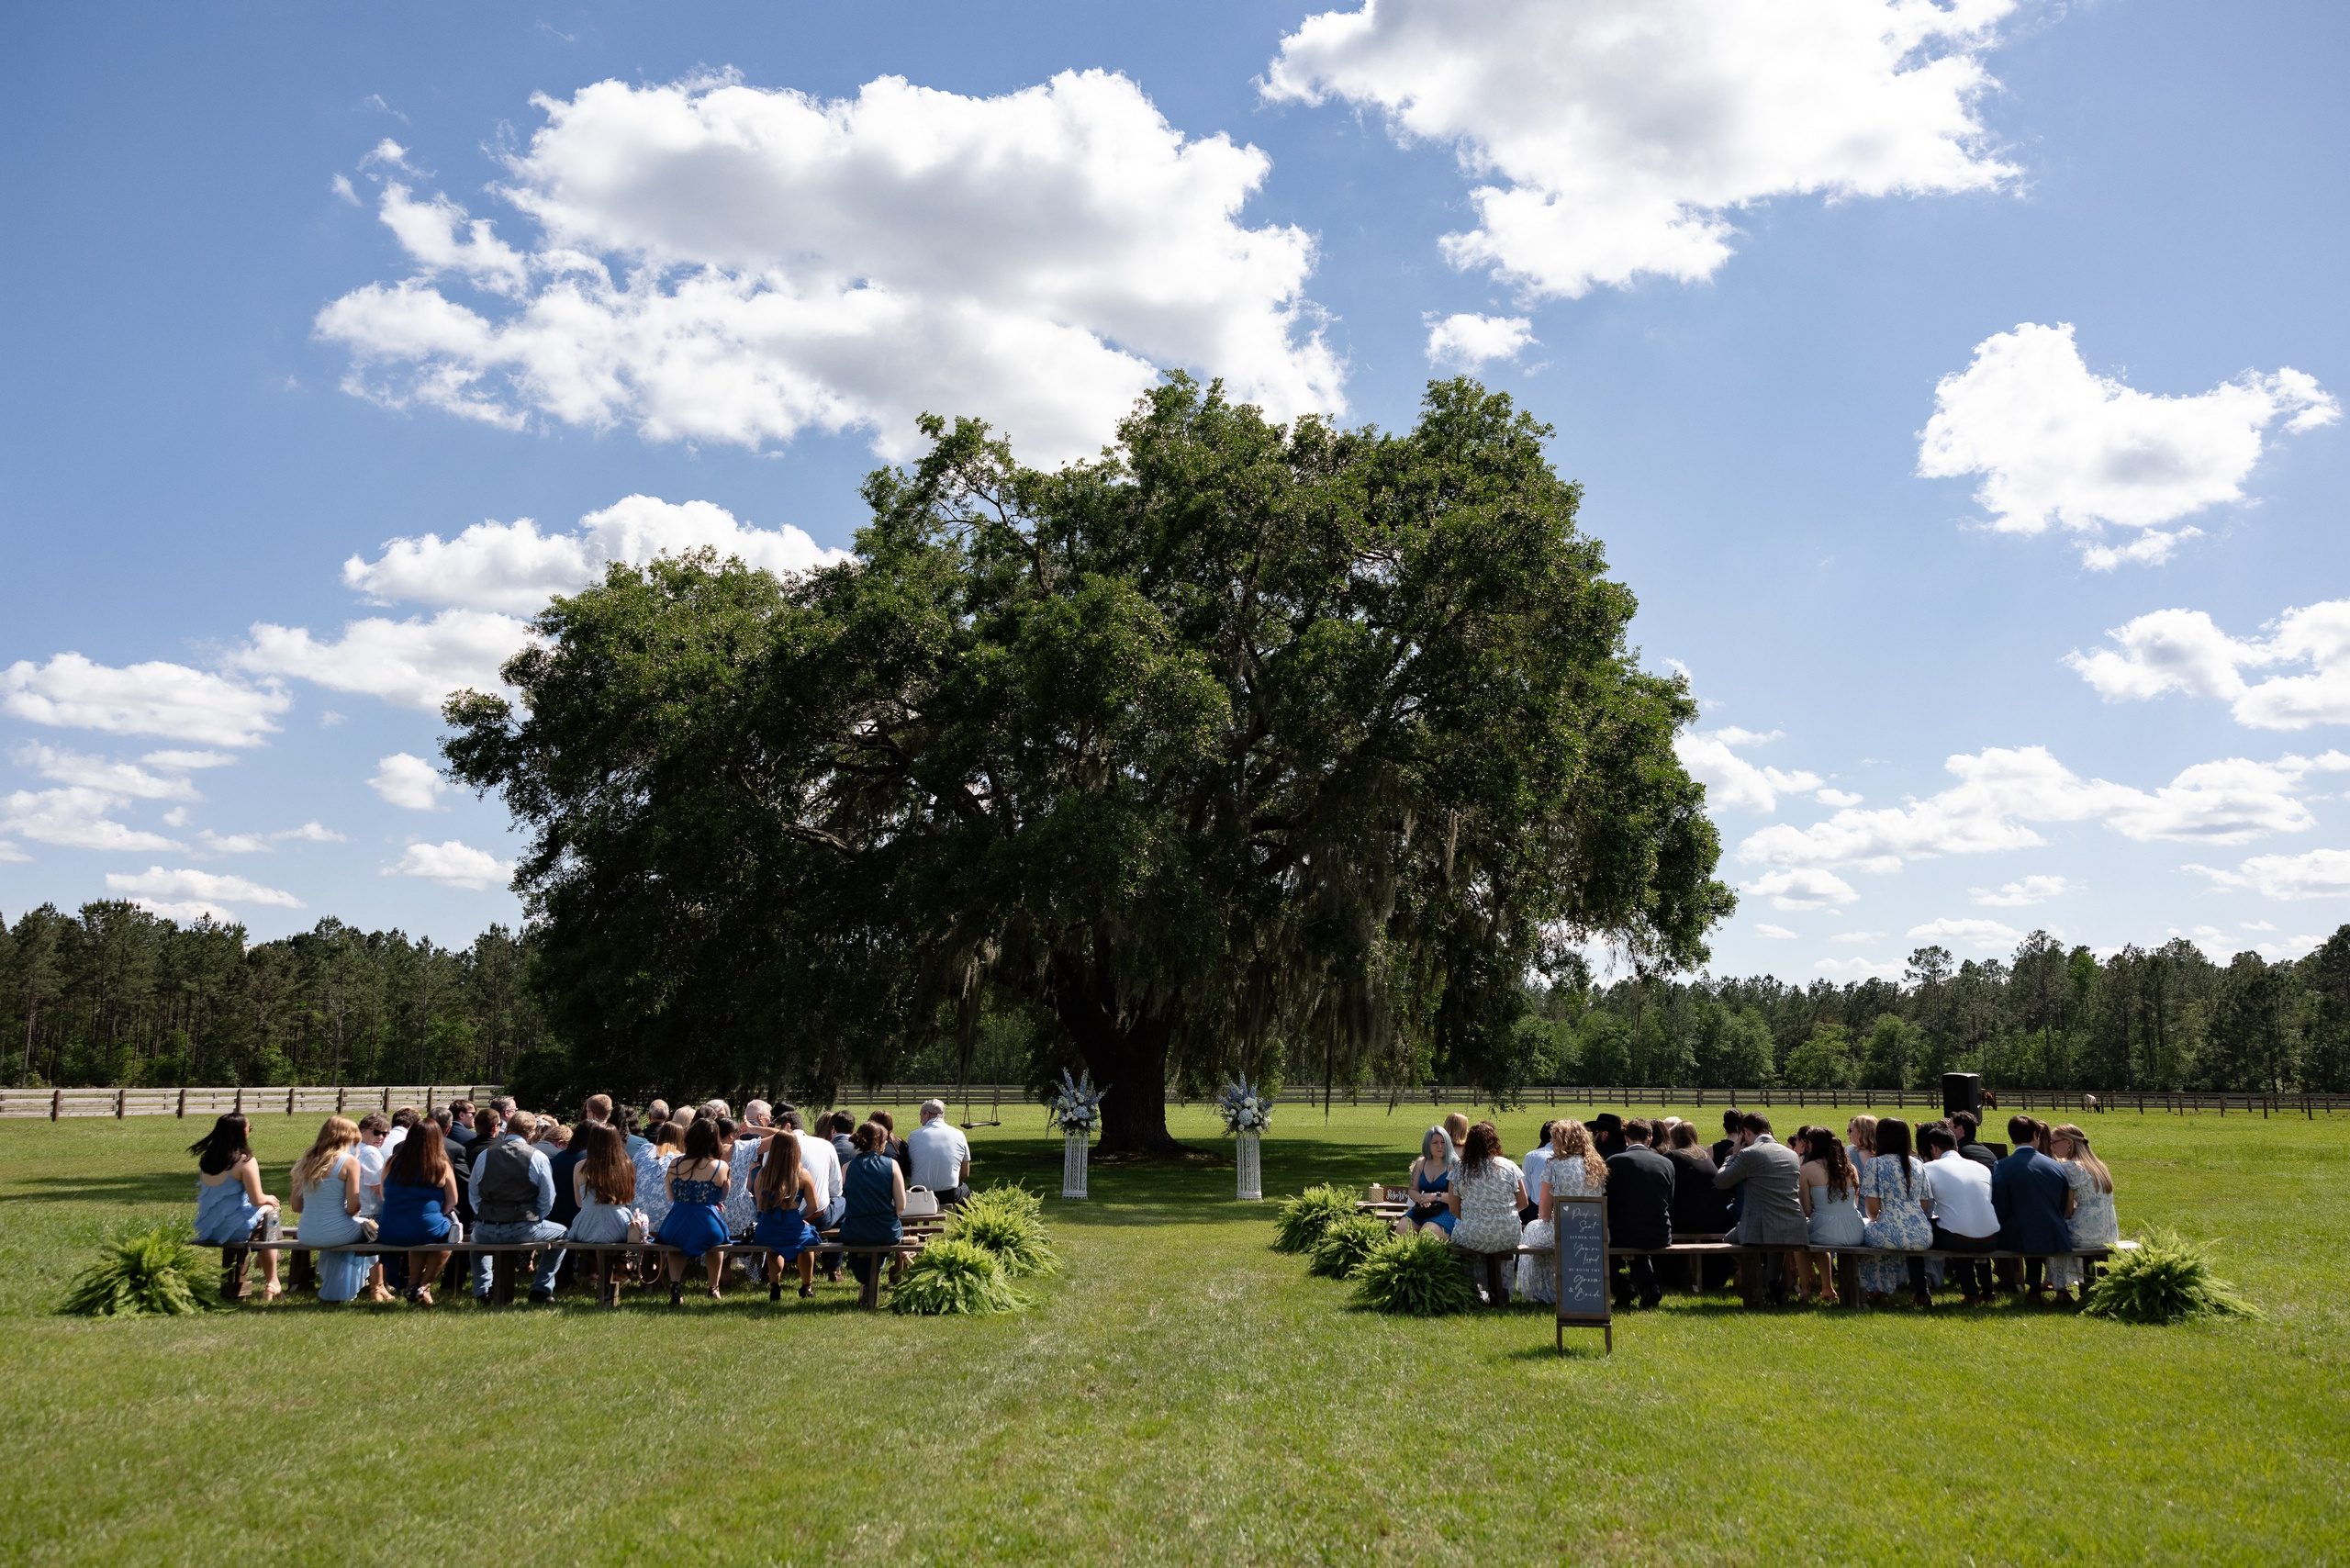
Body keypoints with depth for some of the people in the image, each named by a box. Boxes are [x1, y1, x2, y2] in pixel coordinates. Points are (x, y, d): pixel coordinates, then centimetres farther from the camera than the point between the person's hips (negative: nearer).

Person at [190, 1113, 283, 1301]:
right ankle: (271, 1284, 24)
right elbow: (257, 1200, -17)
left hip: (207, 1230, 7)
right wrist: (268, 1198, 6)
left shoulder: (206, 1159, 3)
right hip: (233, 1230, -7)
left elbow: (217, 1195, 15)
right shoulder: (245, 1161, -18)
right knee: (269, 1210, 22)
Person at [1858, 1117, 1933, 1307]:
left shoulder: (1875, 1164, -1)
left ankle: (1875, 1288, 30)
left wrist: (1874, 1219, 17)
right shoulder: (1918, 1165, 13)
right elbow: (1924, 1206, 15)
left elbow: (1873, 1207, -5)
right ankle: (1919, 1291, 33)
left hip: (1891, 1234, -5)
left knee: (1865, 1231, 26)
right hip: (1923, 1238, 5)